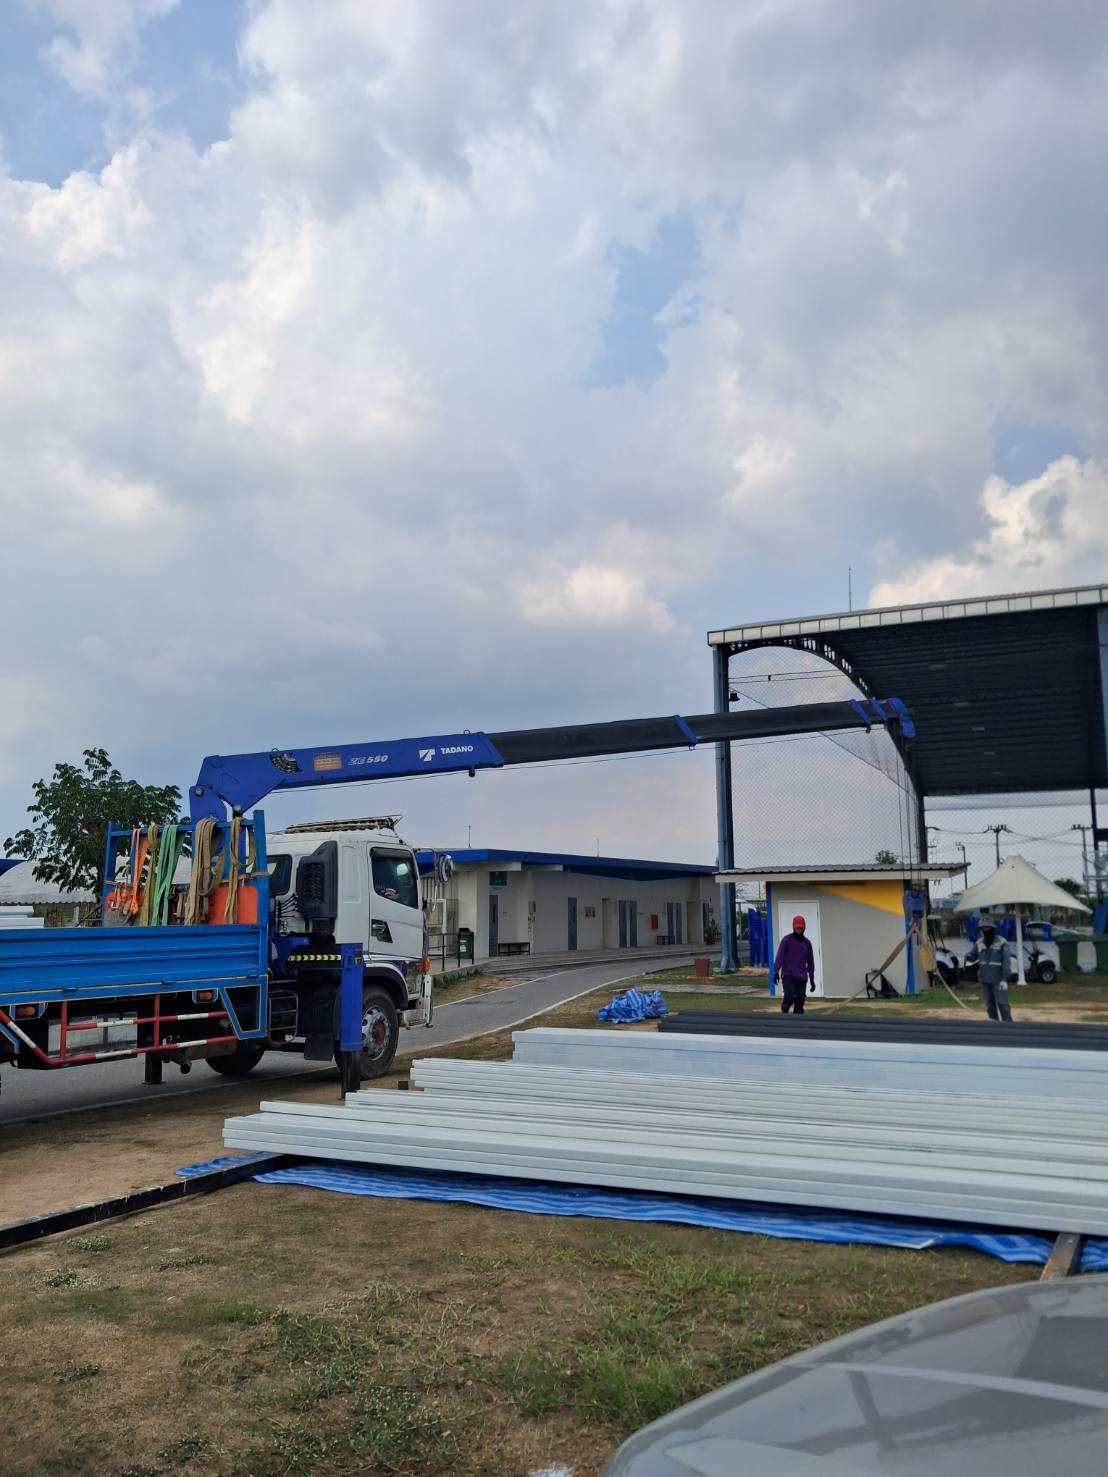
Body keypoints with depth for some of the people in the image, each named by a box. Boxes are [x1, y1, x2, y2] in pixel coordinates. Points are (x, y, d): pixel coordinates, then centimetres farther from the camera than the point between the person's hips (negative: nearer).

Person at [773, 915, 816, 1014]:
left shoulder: (807, 943, 13)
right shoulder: (786, 940, 0)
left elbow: (810, 961, 20)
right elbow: (779, 956, -9)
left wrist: (812, 980, 20)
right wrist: (776, 971, -21)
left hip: (802, 978, 4)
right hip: (788, 976, -4)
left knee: (800, 1001, -2)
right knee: (790, 996, -20)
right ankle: (784, 1012, 4)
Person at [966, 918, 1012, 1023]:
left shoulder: (1002, 943, -8)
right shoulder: (979, 943, 8)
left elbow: (1007, 962, -11)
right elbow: (972, 956, 12)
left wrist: (1005, 979, -17)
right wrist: (968, 957, -13)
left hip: (998, 979, -5)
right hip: (984, 979, 5)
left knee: (1002, 1004, -7)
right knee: (990, 1004, 12)